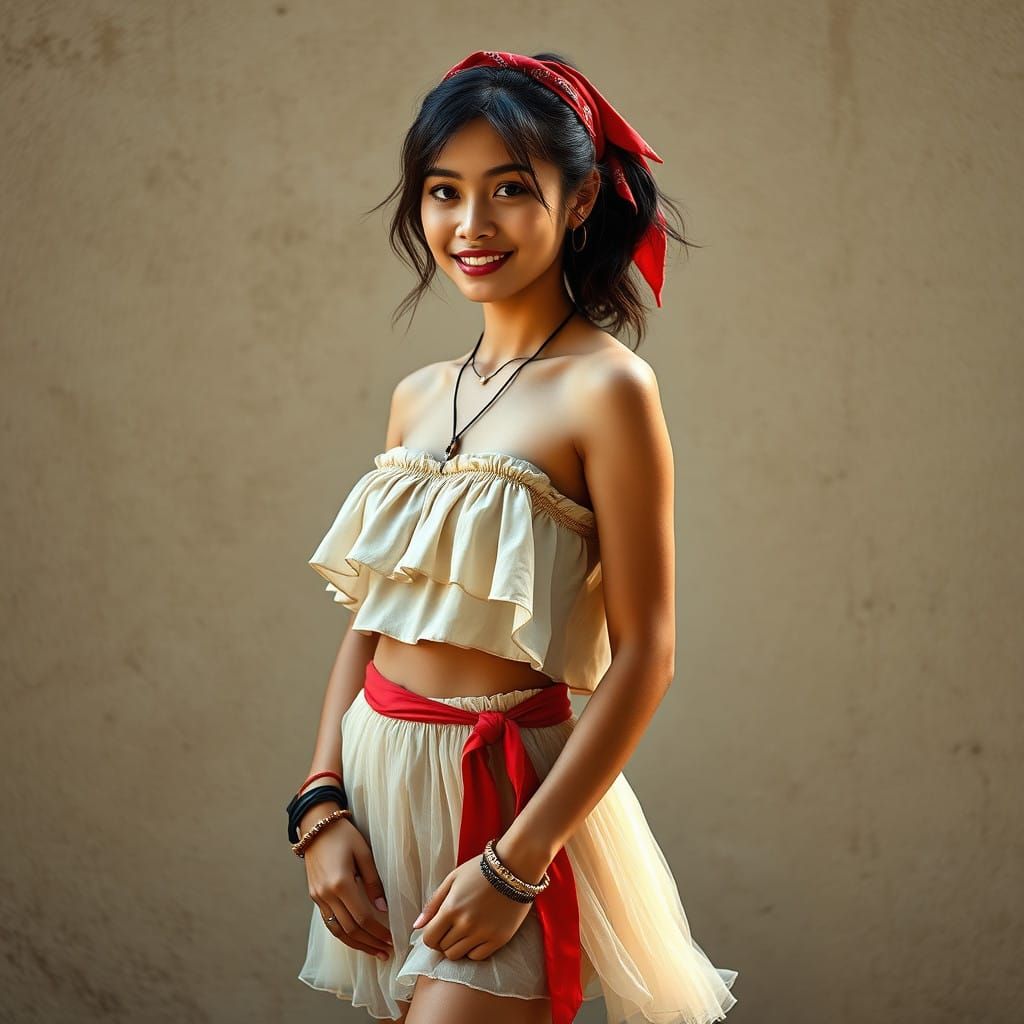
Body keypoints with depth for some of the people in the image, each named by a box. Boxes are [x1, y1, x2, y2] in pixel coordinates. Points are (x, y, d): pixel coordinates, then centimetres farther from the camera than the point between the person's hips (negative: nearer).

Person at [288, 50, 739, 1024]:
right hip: (377, 775, 6)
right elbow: (369, 616, 10)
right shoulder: (418, 396, 7)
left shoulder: (604, 387, -13)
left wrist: (519, 861, -16)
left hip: (505, 791, -6)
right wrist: (320, 805, -1)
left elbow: (643, 658, -15)